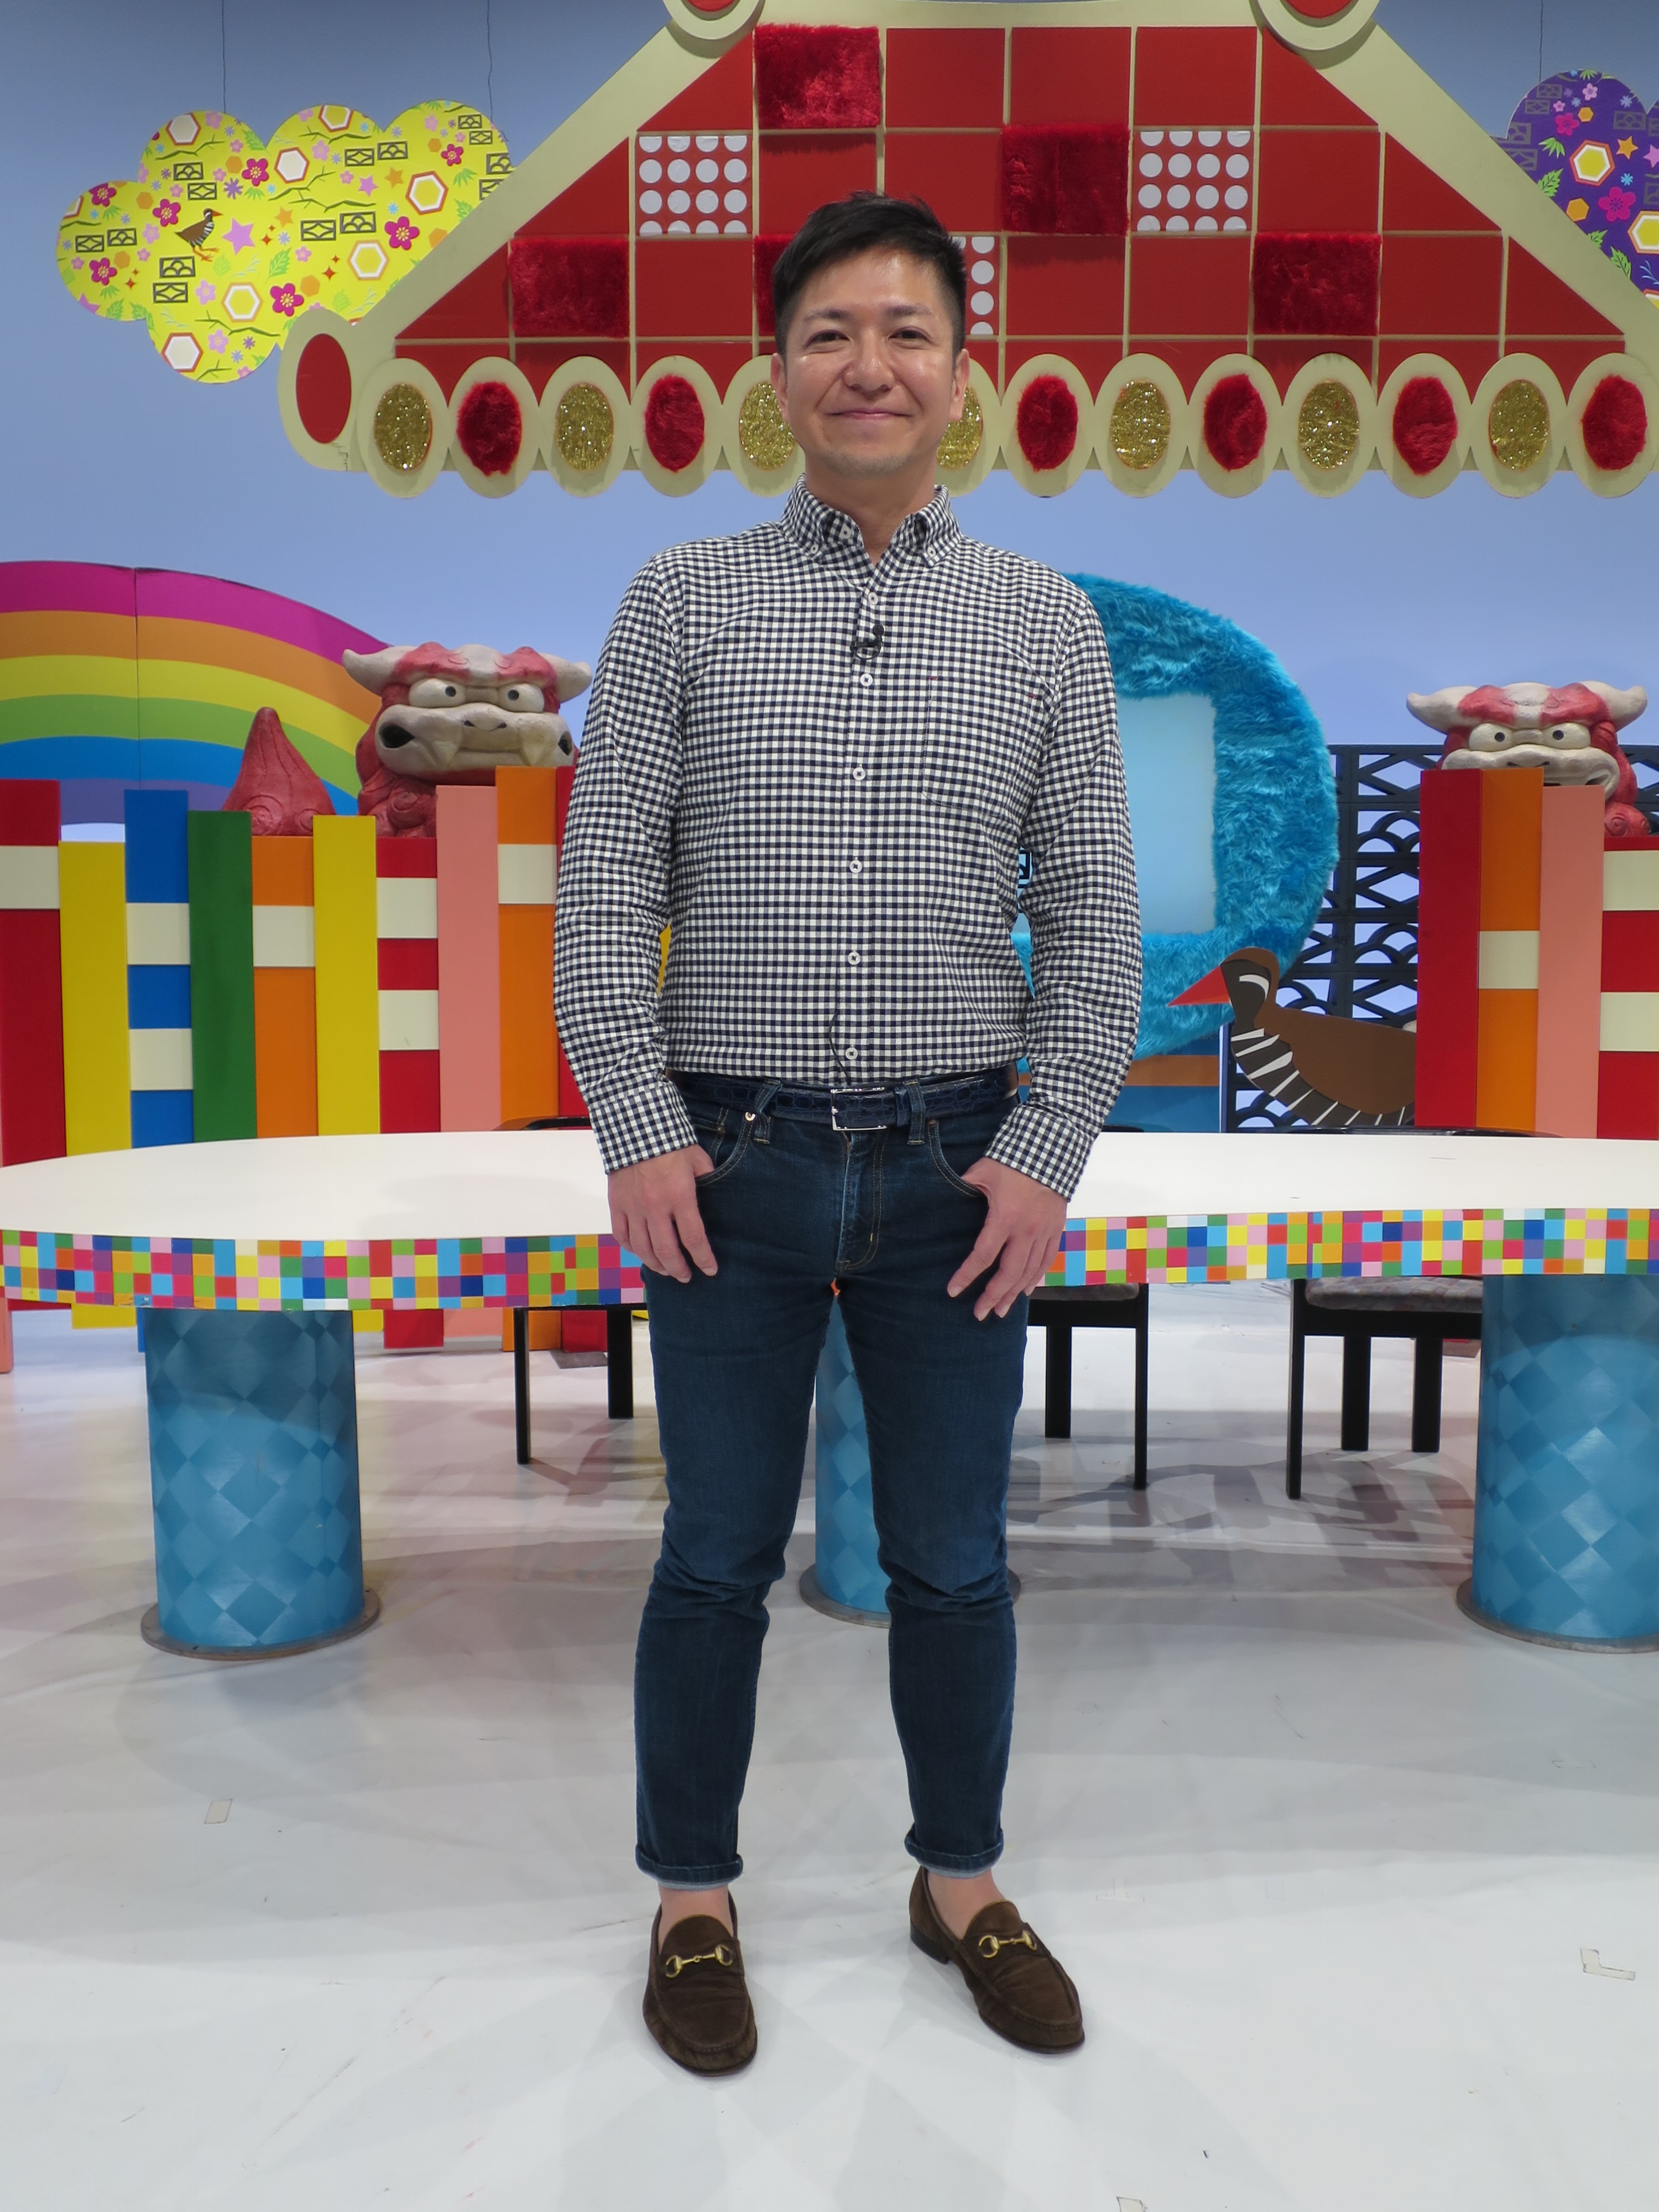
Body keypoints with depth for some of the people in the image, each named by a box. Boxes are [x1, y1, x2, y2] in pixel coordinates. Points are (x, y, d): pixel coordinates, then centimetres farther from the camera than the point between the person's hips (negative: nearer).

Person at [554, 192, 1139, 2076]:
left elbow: (1093, 914, 4)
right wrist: (638, 1132, -9)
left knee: (954, 1562, 13)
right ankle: (692, 1901, 31)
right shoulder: (682, 603, 2)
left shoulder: (1046, 622, 5)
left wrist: (1048, 1149, -5)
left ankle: (962, 1883, 35)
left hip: (958, 1164, 1)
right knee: (718, 1561, 11)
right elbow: (603, 887, -2)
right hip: (731, 1160, -1)